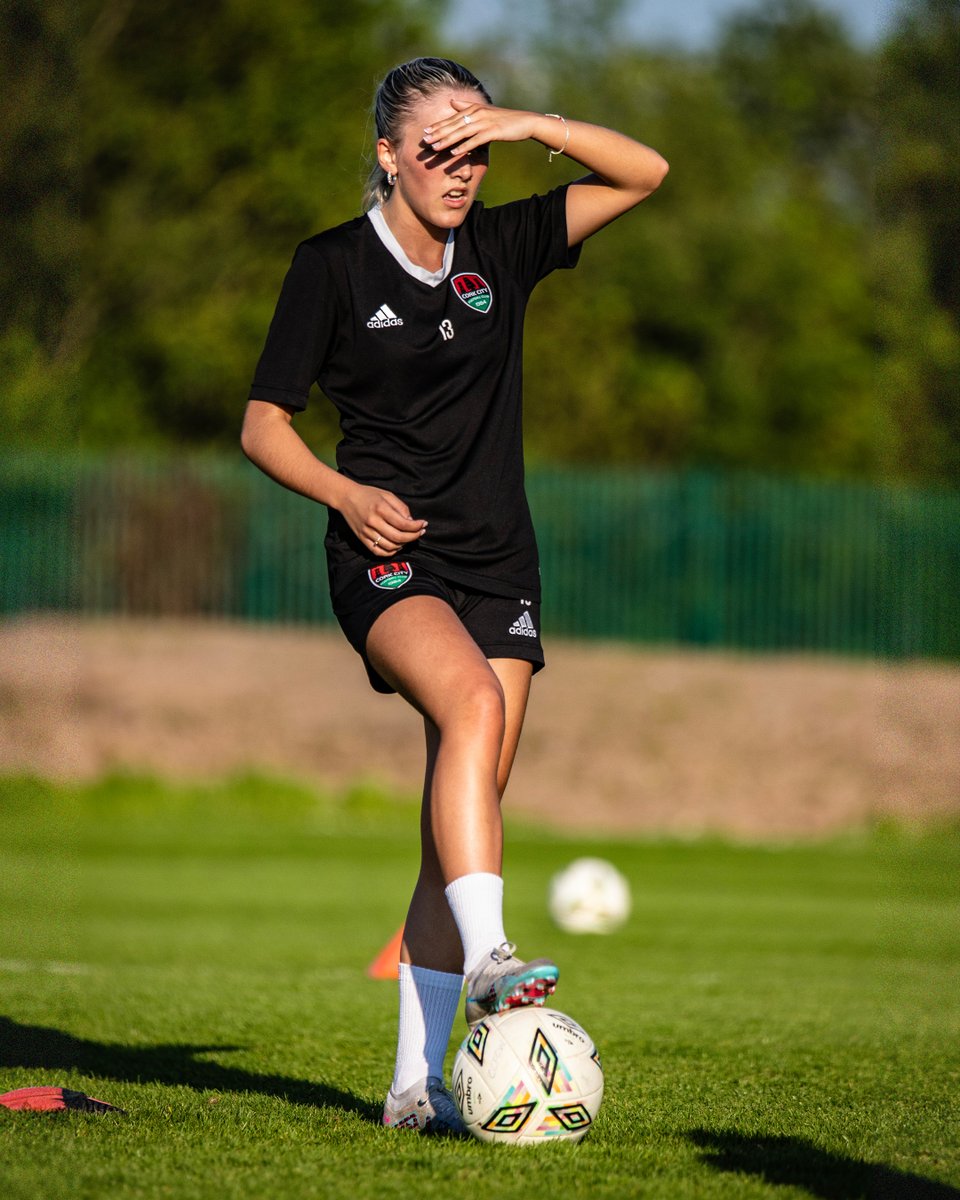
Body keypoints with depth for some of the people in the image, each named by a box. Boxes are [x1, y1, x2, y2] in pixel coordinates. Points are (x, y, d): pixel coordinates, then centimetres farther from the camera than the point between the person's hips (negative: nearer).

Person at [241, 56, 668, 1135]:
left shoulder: (501, 249, 10)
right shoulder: (332, 267, 0)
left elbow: (644, 173, 8)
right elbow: (264, 426, 3)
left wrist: (530, 126, -6)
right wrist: (347, 494, -15)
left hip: (497, 560, 4)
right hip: (388, 558, -4)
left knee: (465, 817, -2)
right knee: (472, 698, -34)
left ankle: (418, 1080, 0)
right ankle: (485, 955, -44)